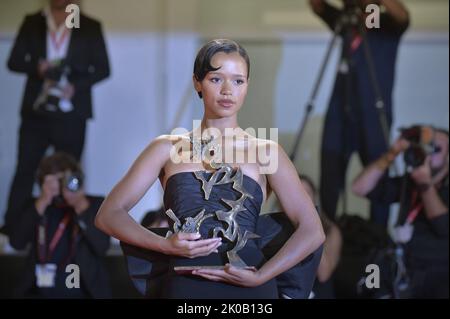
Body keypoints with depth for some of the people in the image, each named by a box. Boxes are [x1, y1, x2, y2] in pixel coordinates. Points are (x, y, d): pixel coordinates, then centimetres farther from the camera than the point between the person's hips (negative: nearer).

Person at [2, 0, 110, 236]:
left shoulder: (90, 28, 7)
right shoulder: (32, 24, 10)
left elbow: (102, 69, 6)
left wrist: (77, 85, -12)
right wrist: (37, 67, -14)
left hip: (70, 116, 0)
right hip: (36, 113, 1)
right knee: (25, 170, -3)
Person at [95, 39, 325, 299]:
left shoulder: (266, 152, 7)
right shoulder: (168, 148, 9)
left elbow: (313, 231, -1)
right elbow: (109, 215, 4)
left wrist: (261, 277, -14)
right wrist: (165, 245, -12)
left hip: (249, 288, 0)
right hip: (186, 285, 0)